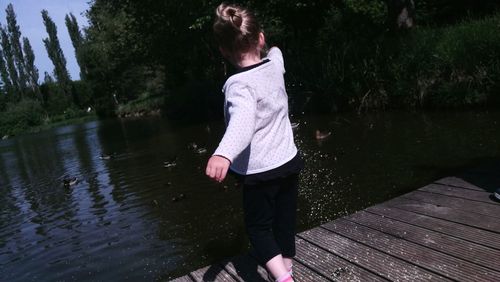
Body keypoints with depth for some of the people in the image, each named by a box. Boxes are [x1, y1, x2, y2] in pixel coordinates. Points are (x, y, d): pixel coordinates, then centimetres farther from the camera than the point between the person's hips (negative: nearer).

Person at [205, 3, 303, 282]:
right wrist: (268, 48, 46)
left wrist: (224, 154, -56)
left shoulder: (239, 84, -21)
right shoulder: (276, 63, -2)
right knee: (285, 224, 19)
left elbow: (243, 120, -41)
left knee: (259, 227, 14)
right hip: (289, 162, 6)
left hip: (260, 171, -6)